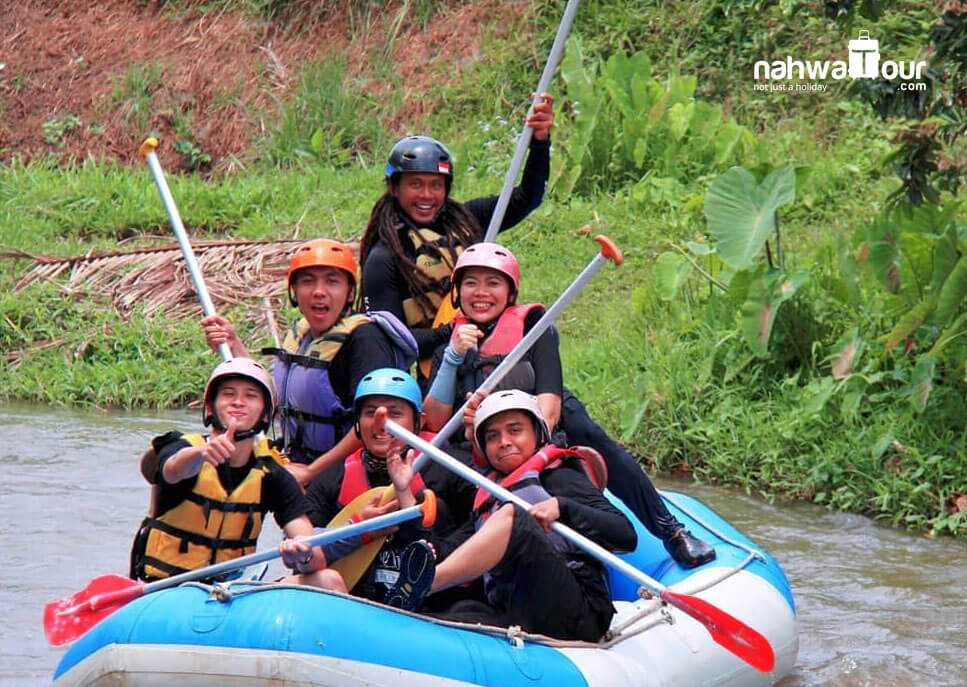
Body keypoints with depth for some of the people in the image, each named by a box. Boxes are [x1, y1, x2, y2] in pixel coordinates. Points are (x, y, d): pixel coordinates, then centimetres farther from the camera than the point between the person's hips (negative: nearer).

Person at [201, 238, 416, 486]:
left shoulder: (364, 338, -15)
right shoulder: (299, 335, 12)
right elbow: (276, 404, 17)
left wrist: (310, 472, -19)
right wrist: (234, 347, 12)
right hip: (296, 469, 8)